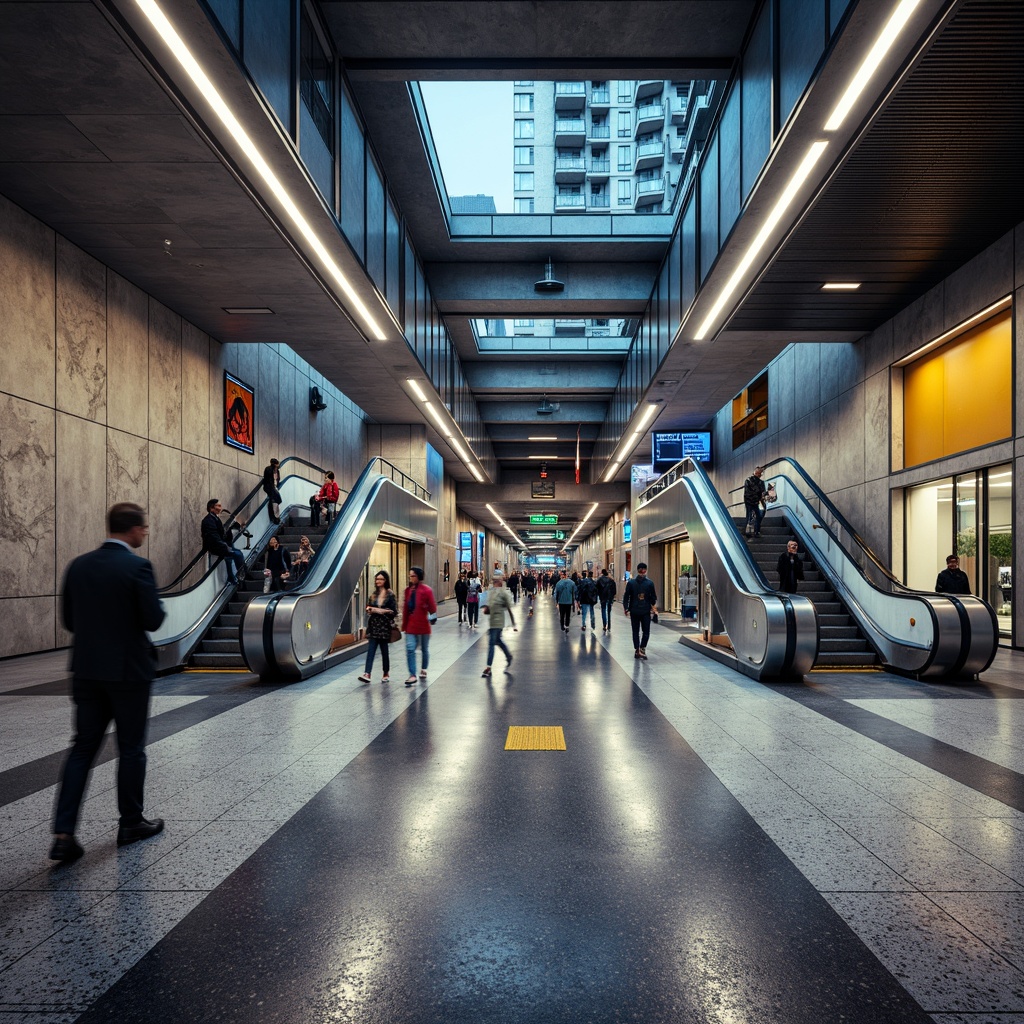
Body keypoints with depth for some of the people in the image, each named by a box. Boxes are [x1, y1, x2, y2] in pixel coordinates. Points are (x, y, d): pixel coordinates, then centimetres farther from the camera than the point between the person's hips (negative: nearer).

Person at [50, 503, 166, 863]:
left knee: (83, 747, 11)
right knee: (131, 748, 9)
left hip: (86, 671, 5)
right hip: (129, 670, -5)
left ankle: (63, 834, 6)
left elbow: (68, 619, 8)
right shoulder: (137, 567, -16)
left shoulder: (78, 566, 2)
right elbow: (154, 620, -15)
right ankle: (131, 823, 22)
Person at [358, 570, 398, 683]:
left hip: (384, 625, -4)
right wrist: (370, 609, -5)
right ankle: (367, 674, -12)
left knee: (384, 650, 5)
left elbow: (394, 611, -9)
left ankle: (386, 674, 18)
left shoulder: (390, 595, -4)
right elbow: (368, 608, 18)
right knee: (371, 649, -5)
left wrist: (380, 610, -14)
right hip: (374, 625, 4)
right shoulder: (374, 594, 12)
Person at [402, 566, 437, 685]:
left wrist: (432, 616, -20)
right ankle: (412, 676, -9)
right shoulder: (408, 590, 4)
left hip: (423, 625, -3)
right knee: (410, 649, -8)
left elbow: (432, 606, -8)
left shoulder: (426, 590, -11)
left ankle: (424, 669, 35)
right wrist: (404, 625, 9)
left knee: (425, 649, 14)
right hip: (411, 625, 3)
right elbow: (405, 609, 7)